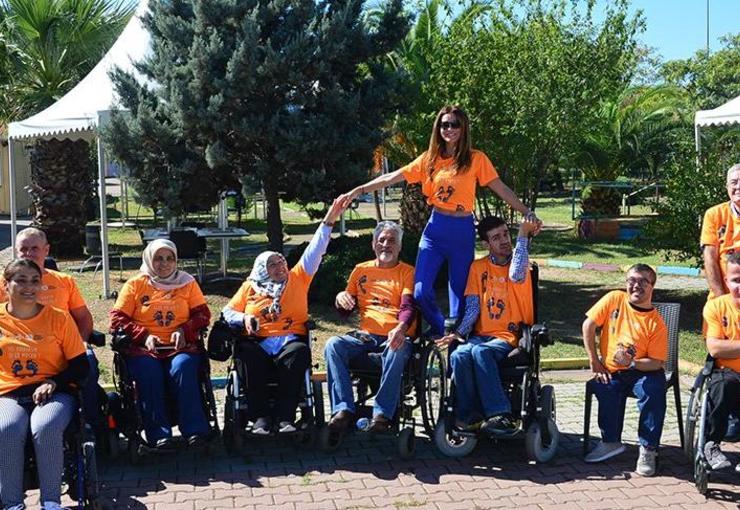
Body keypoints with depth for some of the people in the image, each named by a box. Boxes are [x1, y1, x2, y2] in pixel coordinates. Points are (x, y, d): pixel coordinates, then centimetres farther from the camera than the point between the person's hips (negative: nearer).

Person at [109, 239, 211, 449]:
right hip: (144, 349, 0)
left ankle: (195, 430, -30)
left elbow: (203, 314, 11)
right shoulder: (135, 285, 13)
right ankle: (158, 434, -30)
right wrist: (144, 336, -9)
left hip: (181, 346, 1)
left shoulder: (187, 283, 18)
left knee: (183, 367, -33)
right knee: (149, 371, -33)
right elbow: (117, 319, 6)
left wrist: (184, 331, -9)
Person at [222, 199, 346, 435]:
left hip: (289, 339, 0)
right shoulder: (250, 287, 22)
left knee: (298, 353, -35)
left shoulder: (298, 278, 19)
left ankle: (284, 416, -34)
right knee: (247, 355, -34)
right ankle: (260, 417, -31)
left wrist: (328, 222, 1)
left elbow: (314, 251, 11)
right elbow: (228, 311, 22)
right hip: (257, 341, 0)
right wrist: (244, 319, 0)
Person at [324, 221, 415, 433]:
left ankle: (383, 413, -33)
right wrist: (340, 298, -4)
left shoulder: (407, 272, 11)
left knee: (398, 351, -38)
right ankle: (343, 409, -29)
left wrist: (401, 329, -27)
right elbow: (345, 311, 21)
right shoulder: (361, 270, 20)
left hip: (395, 336, -3)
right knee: (333, 345, -26)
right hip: (365, 335, 3)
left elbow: (409, 307, -5)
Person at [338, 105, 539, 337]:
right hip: (435, 228, 2)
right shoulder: (429, 159, 6)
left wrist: (527, 212, -14)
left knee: (458, 292, 4)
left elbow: (502, 189, -3)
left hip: (463, 231, -2)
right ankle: (439, 330, 22)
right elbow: (391, 178, 4)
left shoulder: (476, 159, -1)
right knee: (420, 291, -7)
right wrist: (358, 190, -3)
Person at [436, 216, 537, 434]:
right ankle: (468, 416, -19)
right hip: (482, 334, 3)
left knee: (480, 351, -34)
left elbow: (516, 276, -21)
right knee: (459, 355, -29)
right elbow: (473, 306, 8)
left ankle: (500, 416, -32)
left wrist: (523, 236, -18)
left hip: (510, 336, -3)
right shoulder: (478, 267, 12)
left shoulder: (520, 261, 4)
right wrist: (459, 332, -8)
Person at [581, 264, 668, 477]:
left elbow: (657, 362, -9)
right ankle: (611, 442, -7)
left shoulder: (656, 323, -7)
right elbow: (588, 325, -1)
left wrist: (632, 363, -28)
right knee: (606, 390, -29)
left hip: (641, 372, -1)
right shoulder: (614, 299, -2)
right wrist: (594, 362, -3)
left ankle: (648, 449, -16)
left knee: (654, 390, -31)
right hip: (610, 373, 2)